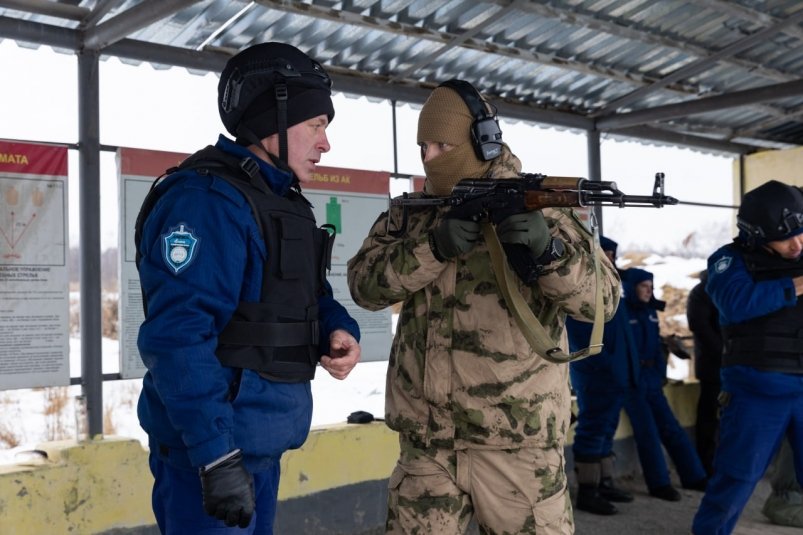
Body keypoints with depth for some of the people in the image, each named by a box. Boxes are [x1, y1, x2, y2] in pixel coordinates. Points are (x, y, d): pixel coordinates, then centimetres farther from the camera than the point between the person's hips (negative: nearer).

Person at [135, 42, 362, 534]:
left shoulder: (286, 201, 13)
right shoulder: (206, 200, -19)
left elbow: (311, 296, 21)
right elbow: (178, 336, -26)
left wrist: (340, 330, -2)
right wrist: (216, 455, -27)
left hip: (263, 442, 10)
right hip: (212, 446, -10)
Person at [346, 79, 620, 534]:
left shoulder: (540, 206, -2)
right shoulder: (410, 213, 8)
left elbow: (602, 298, -9)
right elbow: (365, 284, -4)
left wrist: (549, 249, -27)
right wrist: (433, 248, -19)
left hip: (517, 438, -3)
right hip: (424, 438, 4)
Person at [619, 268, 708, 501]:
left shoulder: (650, 311, 11)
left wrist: (660, 373, 10)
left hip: (651, 379, 6)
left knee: (671, 428, 7)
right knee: (648, 432, -6)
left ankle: (695, 477, 13)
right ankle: (659, 484, 0)